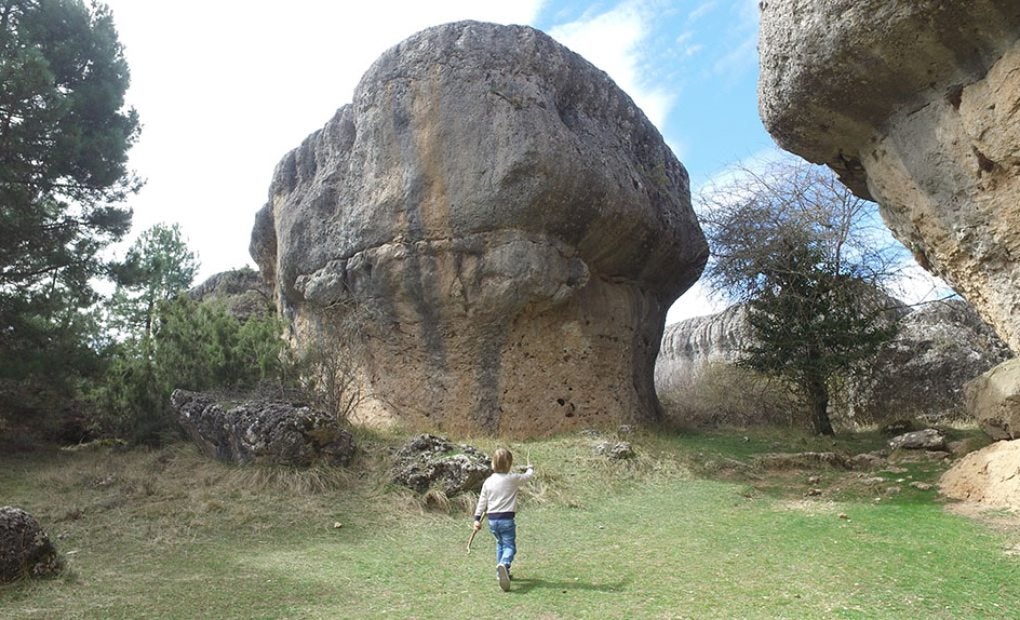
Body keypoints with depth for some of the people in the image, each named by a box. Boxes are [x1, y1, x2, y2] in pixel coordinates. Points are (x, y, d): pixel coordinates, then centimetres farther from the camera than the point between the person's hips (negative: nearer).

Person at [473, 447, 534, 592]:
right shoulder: (513, 479, -8)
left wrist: (477, 518, 14)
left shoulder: (488, 481, 3)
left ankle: (501, 573, 29)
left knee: (500, 544, 23)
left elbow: (482, 501, 7)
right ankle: (503, 564, -33)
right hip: (506, 519, -5)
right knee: (510, 546, -3)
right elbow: (528, 475, 8)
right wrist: (530, 468, 31)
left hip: (492, 519, 5)